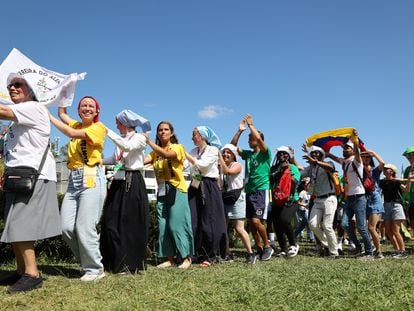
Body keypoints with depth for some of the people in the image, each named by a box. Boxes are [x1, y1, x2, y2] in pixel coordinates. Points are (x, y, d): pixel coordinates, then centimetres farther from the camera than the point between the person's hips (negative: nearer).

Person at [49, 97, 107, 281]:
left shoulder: (98, 127, -2)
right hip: (74, 180, 7)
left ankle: (95, 269, 6)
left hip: (91, 180, -7)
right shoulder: (76, 125, 19)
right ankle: (88, 261, 18)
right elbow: (62, 114, 33)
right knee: (66, 228, -1)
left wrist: (48, 116, -7)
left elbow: (72, 134, -15)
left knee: (84, 228, -10)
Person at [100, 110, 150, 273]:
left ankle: (130, 264, 7)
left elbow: (128, 146, -23)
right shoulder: (120, 140, 16)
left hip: (133, 183, -6)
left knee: (130, 224, -3)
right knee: (111, 223, 4)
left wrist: (108, 131, -20)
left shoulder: (139, 138, -3)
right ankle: (113, 262, 14)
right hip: (118, 182, 7)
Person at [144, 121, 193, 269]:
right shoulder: (155, 152, 13)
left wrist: (148, 141, -21)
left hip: (177, 190, -5)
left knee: (176, 224, -7)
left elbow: (166, 154, -23)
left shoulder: (178, 147, -2)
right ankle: (169, 258, 14)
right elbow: (142, 160, -4)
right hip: (162, 191, 6)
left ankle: (186, 257, 5)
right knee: (163, 226, 4)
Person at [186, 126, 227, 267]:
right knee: (193, 222, -1)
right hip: (195, 188, 5)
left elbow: (202, 164, -14)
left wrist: (186, 154, -10)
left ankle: (210, 256, 5)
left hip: (209, 188, -5)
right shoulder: (193, 151, 16)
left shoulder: (213, 150, -1)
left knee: (208, 222, -4)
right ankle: (197, 253, 8)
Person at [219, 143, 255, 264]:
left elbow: (227, 171, -23)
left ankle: (250, 254, 3)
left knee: (239, 228, -9)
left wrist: (220, 157, -19)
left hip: (237, 198, -5)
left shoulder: (237, 165, -2)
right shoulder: (220, 166, 12)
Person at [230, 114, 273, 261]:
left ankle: (267, 246, 4)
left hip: (261, 191, -7)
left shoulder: (266, 153, -3)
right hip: (249, 191, 7)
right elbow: (232, 145, 10)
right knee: (251, 222, 7)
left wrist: (250, 124, -8)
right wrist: (240, 130, 3)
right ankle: (260, 248, 18)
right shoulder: (247, 154, 14)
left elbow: (259, 138, -19)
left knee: (256, 221, -16)